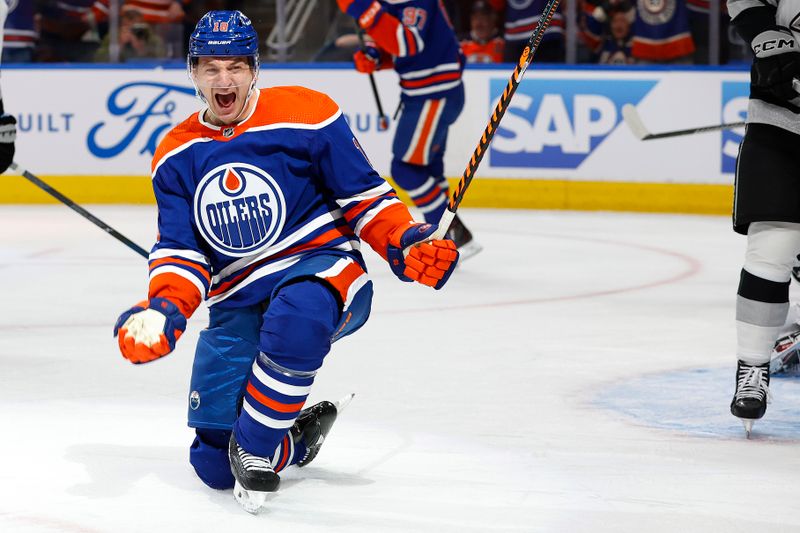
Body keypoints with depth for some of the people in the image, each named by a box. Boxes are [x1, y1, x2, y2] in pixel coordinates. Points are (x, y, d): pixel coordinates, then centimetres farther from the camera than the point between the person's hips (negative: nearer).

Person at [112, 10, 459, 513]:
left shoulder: (306, 115, -7)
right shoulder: (176, 156, 6)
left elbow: (363, 194, -3)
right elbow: (181, 253, 6)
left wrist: (406, 243, -20)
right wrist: (164, 311, -12)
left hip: (321, 268, -4)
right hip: (238, 304, 4)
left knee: (296, 313, -44)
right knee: (213, 465, -2)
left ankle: (256, 446, -22)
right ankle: (299, 436, 31)